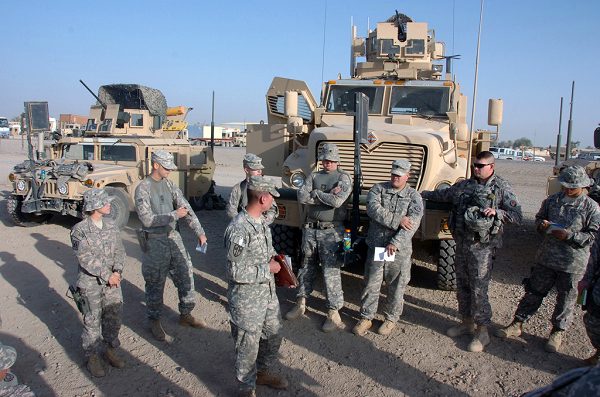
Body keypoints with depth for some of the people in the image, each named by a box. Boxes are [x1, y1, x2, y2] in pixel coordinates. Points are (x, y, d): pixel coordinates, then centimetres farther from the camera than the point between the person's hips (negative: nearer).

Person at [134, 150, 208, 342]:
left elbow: (186, 207, 1)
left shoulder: (169, 184, 6)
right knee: (155, 284, 6)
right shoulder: (143, 188, -12)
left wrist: (199, 232, -6)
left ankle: (186, 315, 29)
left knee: (186, 277, 12)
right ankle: (154, 322, 23)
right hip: (155, 242, -6)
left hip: (174, 237, 6)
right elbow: (147, 219, -18)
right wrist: (174, 215, -18)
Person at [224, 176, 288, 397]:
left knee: (273, 336, 23)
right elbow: (236, 272, -25)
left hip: (268, 293, 8)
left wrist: (275, 260, 1)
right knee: (248, 345, 10)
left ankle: (262, 372, 46)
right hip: (247, 299, -8)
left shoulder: (261, 221, 2)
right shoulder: (239, 229, -26)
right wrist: (267, 269, -17)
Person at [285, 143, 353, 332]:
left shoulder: (344, 178, -3)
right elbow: (301, 197, -7)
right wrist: (327, 196, -13)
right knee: (307, 266, 15)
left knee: (331, 271, -4)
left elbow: (337, 201, -20)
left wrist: (315, 193, -9)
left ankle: (334, 313, 7)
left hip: (331, 231, -4)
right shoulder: (314, 176, 9)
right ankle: (301, 303, 30)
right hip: (310, 228, 5)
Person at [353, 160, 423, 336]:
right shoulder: (378, 189, 3)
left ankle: (391, 318, 29)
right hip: (376, 246, 1)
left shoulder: (414, 197, -1)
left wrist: (395, 243, -25)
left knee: (396, 287, 10)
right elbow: (373, 210, -15)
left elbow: (412, 224, -14)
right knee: (371, 284, 8)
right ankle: (366, 318, 23)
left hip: (400, 250, -1)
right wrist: (397, 220, -21)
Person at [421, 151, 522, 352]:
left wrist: (496, 212, -23)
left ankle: (482, 332, 11)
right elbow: (442, 195, 24)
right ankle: (467, 322, 31)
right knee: (462, 285, 15)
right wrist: (421, 194, 28)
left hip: (482, 247, -6)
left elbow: (517, 216, -8)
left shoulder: (502, 188, -5)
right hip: (462, 243, 6)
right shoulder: (464, 185, 9)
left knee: (478, 289, -3)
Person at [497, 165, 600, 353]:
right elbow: (539, 217, 15)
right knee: (533, 292, 10)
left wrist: (569, 236, -22)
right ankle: (517, 325, 20)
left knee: (565, 299, 11)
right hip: (547, 257, 3)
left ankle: (558, 332, 30)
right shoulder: (553, 200, 4)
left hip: (573, 263, -3)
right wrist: (542, 225, -8)